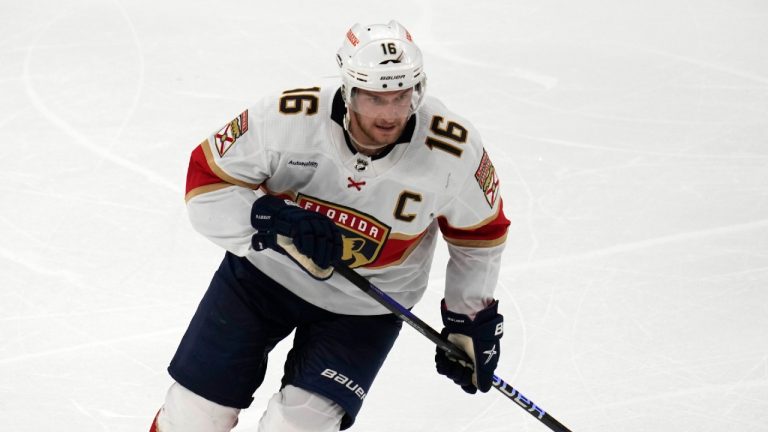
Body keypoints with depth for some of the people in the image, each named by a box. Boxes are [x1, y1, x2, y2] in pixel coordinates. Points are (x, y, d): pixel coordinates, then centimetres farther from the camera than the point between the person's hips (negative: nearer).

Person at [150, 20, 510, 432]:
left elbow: (479, 232, -4)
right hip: (263, 270, 1)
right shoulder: (287, 118, -27)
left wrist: (472, 319, 0)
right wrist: (275, 221, -32)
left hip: (364, 307, -1)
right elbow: (207, 181, -18)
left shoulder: (455, 150, -23)